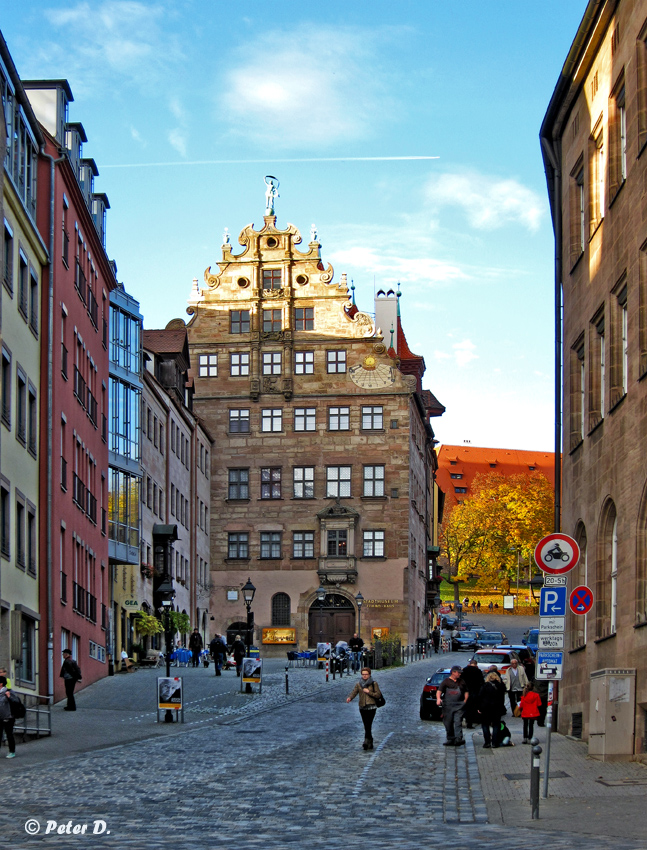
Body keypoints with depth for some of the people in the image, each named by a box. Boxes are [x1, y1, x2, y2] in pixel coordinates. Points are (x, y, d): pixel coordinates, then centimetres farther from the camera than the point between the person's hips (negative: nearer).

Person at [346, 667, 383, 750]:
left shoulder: (374, 683, 1)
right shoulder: (359, 684, 9)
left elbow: (378, 694, -3)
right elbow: (354, 692, -1)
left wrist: (369, 692, -14)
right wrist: (349, 697, -21)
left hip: (371, 707, -4)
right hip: (362, 707, 4)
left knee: (368, 724, -16)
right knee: (366, 726, 7)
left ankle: (366, 741, -21)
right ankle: (370, 743, 15)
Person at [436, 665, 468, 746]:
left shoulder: (461, 682, 14)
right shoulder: (446, 681, 4)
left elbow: (466, 692, 23)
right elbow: (439, 691, -5)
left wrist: (465, 700, 7)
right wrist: (438, 698, -24)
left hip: (459, 706, 0)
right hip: (448, 706, 0)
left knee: (458, 722, -14)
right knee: (448, 723, 5)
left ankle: (458, 739, -20)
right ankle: (450, 739, 16)